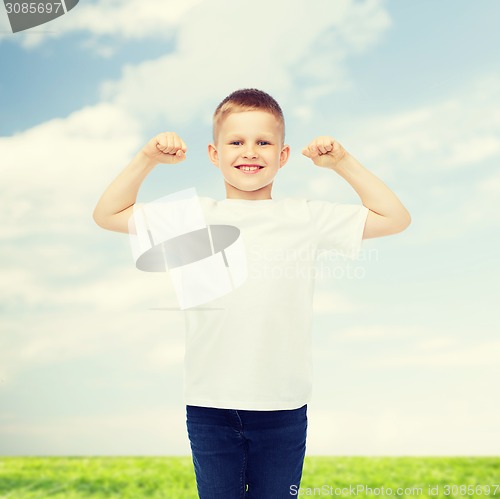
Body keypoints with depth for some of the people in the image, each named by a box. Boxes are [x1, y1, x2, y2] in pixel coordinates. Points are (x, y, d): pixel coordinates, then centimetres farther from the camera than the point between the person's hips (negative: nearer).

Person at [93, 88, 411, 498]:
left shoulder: (306, 217, 2)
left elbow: (395, 218, 6)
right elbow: (107, 215, 9)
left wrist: (342, 162, -1)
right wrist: (147, 159, -1)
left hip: (283, 407, 0)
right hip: (210, 406, 1)